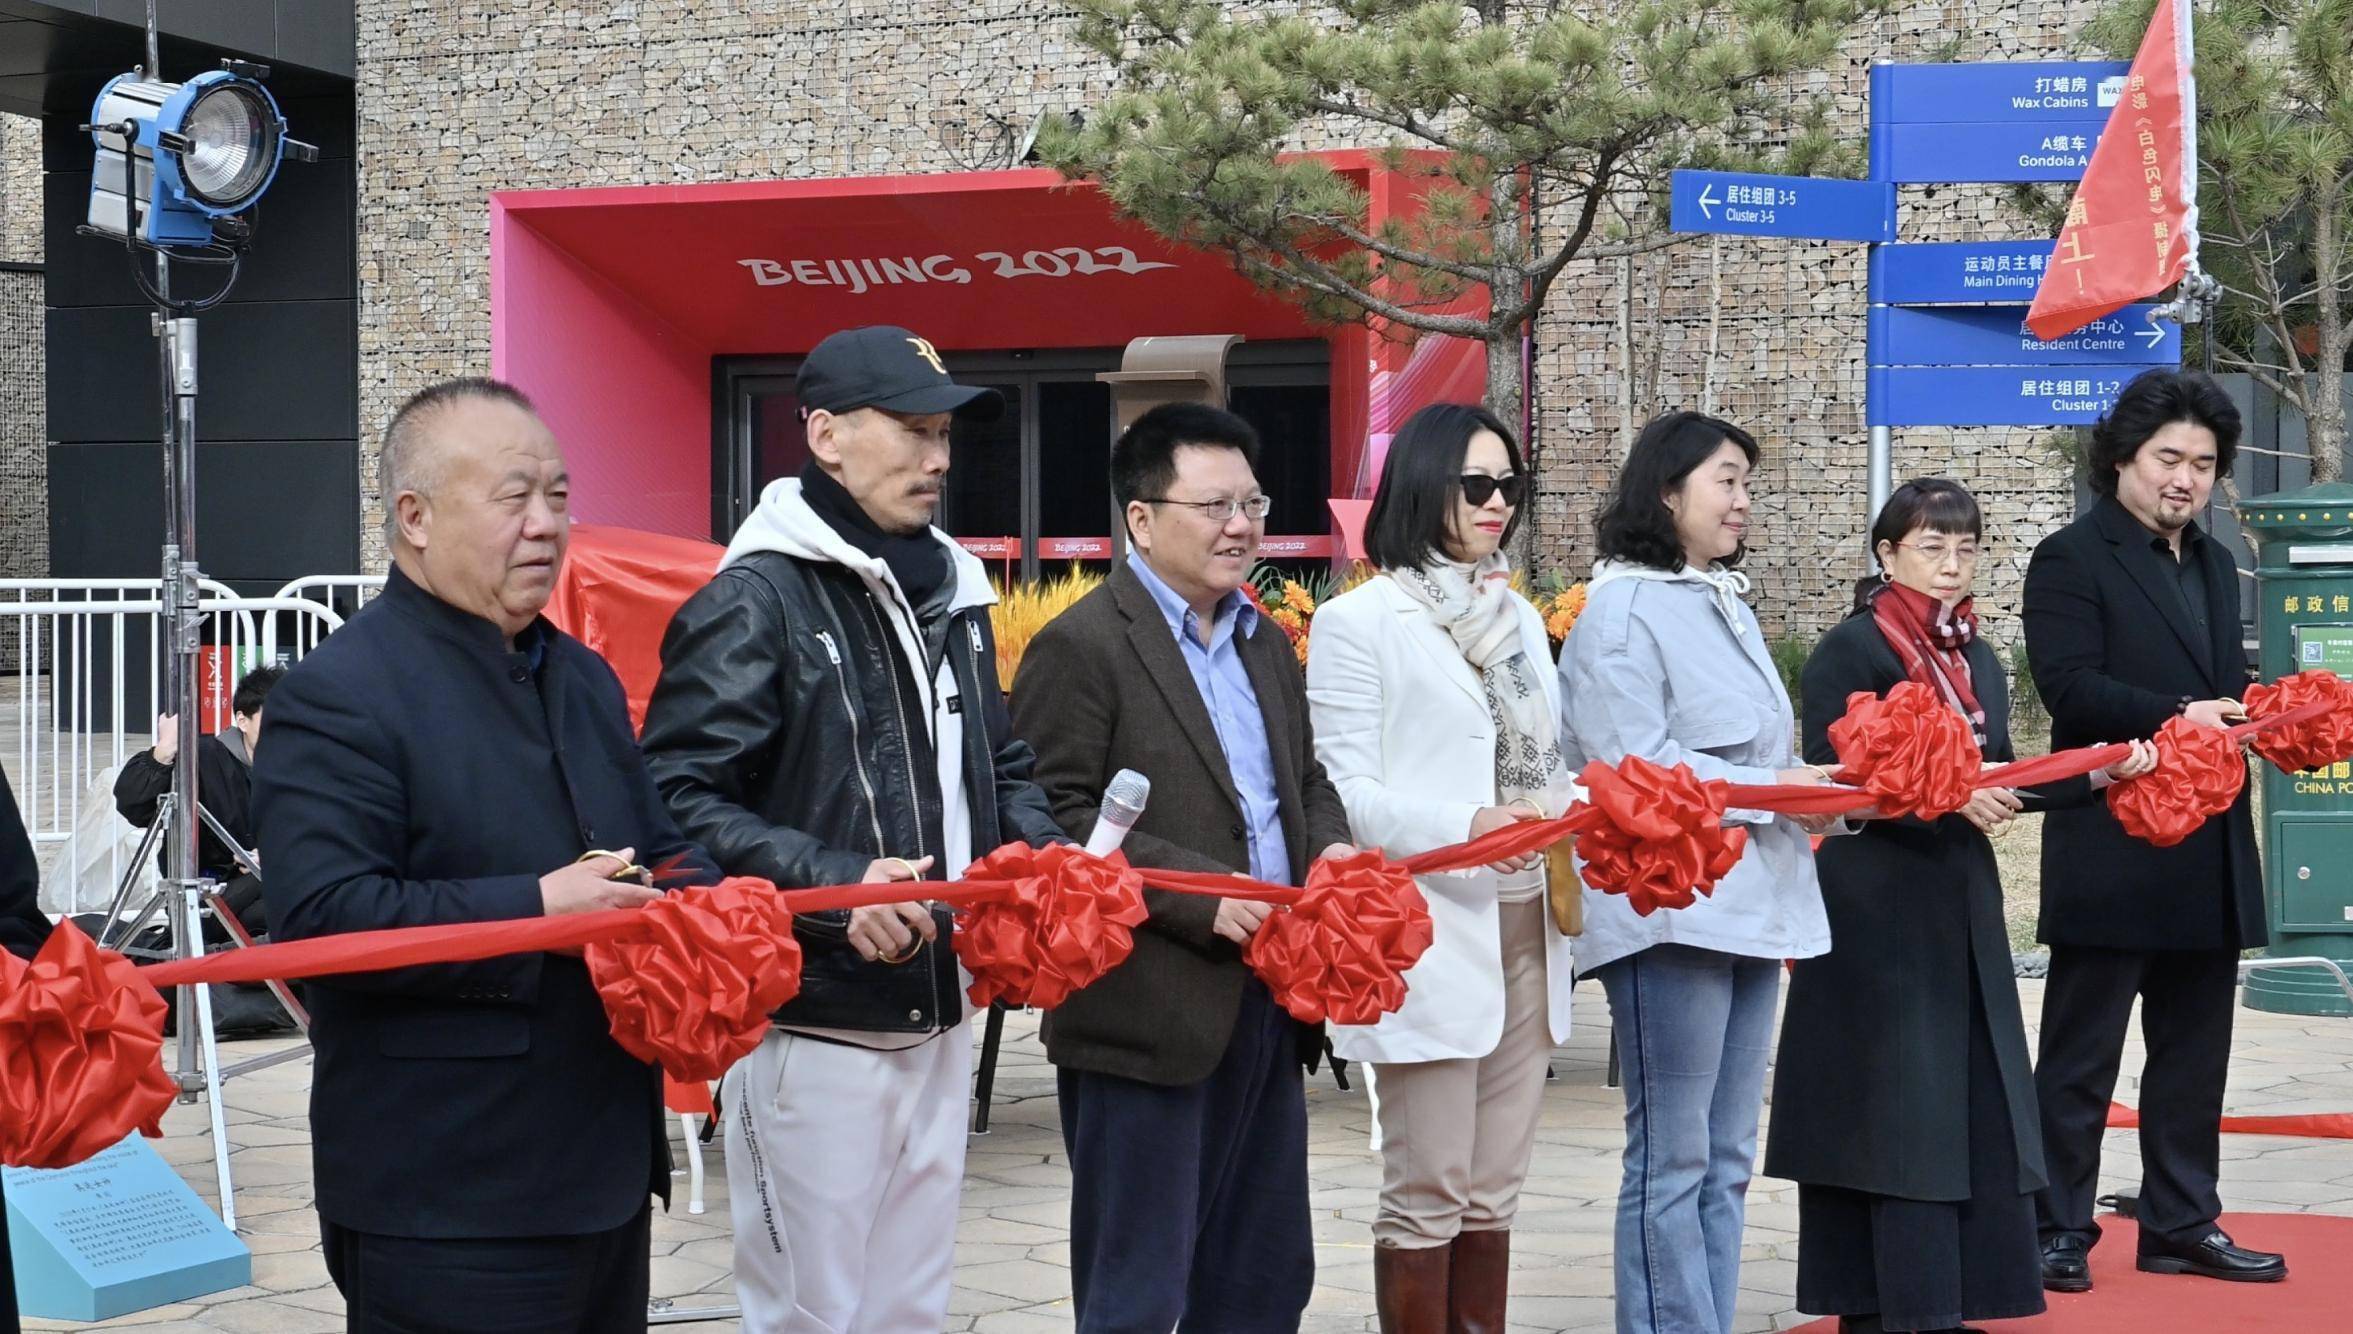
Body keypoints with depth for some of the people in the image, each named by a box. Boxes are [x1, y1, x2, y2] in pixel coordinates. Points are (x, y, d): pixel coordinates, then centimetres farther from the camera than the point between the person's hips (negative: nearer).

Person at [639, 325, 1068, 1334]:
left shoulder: (951, 592, 14)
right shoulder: (755, 600, -10)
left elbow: (998, 769, 24)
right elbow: (680, 801, -18)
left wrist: (1042, 853, 3)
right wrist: (836, 885, -28)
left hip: (938, 1021, 8)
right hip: (812, 1029, -7)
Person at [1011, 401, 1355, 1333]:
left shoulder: (1264, 642, 17)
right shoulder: (1081, 647, -10)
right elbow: (1052, 820, -16)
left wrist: (1327, 844, 3)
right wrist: (1196, 893, -21)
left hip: (1267, 1008, 8)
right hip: (1150, 1019, -8)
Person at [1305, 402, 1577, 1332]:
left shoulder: (1520, 619, 17)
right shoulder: (1360, 621, -4)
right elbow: (1347, 791, -11)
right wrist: (1465, 828, -27)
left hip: (1524, 933, 7)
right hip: (1432, 937, -6)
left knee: (1492, 1197, 10)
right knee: (1427, 1198, -2)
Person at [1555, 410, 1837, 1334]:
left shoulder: (1725, 605, 17)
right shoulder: (1623, 608, -9)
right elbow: (1636, 765, -17)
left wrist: (1814, 790, 3)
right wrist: (1778, 791, -15)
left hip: (1750, 905, 9)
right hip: (1671, 910, -9)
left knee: (1727, 1158, 10)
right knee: (1673, 1159, -4)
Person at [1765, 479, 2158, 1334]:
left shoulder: (1976, 660, 14)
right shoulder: (1852, 648, -9)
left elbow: (1998, 782, 13)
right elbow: (1834, 780, -16)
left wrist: (2101, 774, 1)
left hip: (1961, 908, 8)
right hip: (1876, 911, -8)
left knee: (1969, 1102, 7)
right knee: (1898, 1106, -5)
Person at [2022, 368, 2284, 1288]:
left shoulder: (2215, 566, 18)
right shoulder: (2072, 559, -6)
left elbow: (2224, 683, 20)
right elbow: (2068, 685, -18)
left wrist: (2254, 712, -2)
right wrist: (2175, 716, -27)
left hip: (2209, 854, 8)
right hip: (2112, 853, -8)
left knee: (2194, 1052, 13)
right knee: (2080, 1057, 0)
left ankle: (2182, 1225, 22)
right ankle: (2057, 1233, 6)